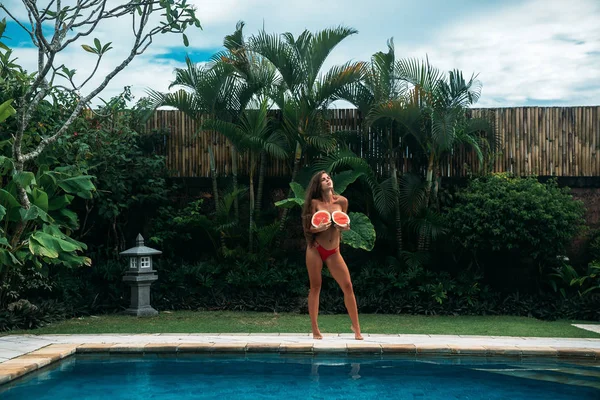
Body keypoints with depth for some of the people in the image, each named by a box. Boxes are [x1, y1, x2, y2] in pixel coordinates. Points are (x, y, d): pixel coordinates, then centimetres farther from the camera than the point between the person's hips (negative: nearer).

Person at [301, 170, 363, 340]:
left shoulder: (342, 201, 3)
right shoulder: (315, 203, -2)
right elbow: (309, 228, -2)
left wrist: (344, 227, -8)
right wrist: (319, 228, -23)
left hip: (333, 251, 2)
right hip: (315, 248, -2)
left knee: (348, 286, -5)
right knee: (315, 287, 3)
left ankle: (356, 326, 8)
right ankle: (315, 329, 11)